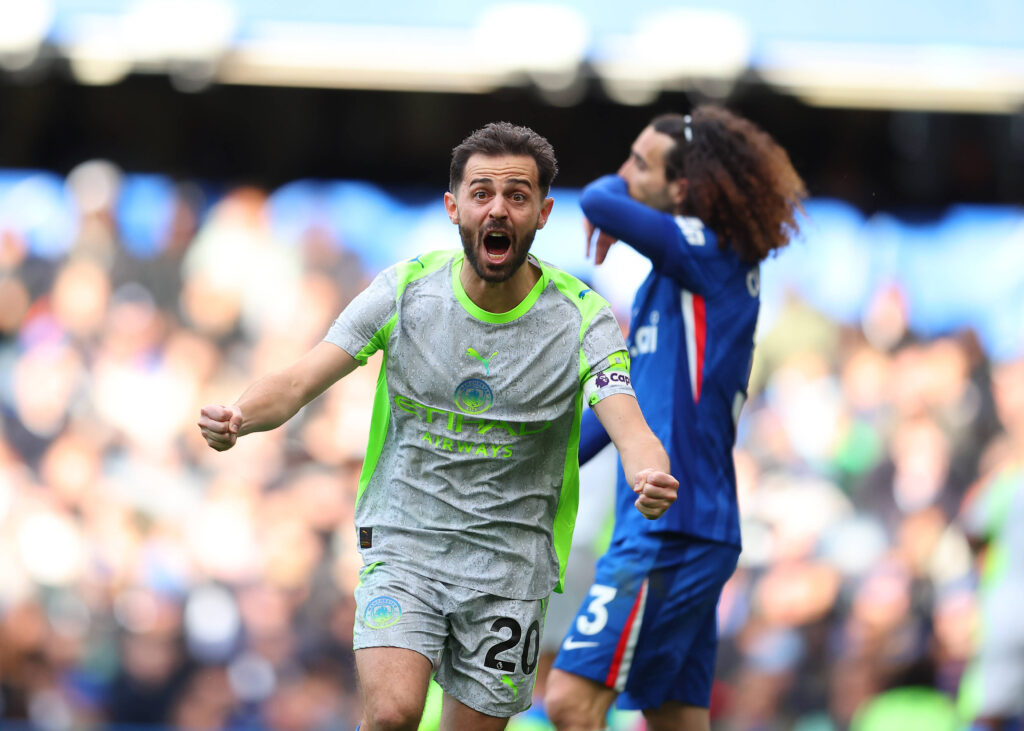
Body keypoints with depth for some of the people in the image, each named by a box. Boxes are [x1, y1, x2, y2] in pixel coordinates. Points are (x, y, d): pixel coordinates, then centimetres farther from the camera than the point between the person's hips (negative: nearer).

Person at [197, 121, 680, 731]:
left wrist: (651, 477, -48)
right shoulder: (405, 290, -7)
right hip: (402, 544, -1)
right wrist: (237, 417, -34)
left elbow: (630, 428, -23)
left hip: (510, 566, 1)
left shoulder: (583, 319, -9)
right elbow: (299, 383, -11)